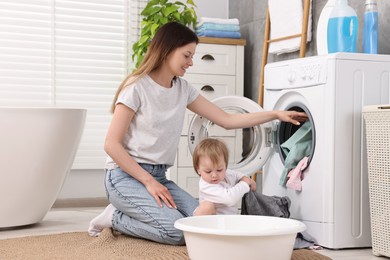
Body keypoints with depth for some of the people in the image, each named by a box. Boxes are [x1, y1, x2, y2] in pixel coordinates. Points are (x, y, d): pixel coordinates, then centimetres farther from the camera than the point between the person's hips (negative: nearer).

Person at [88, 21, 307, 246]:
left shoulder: (183, 89, 7)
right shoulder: (137, 87, -13)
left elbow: (227, 120, 7)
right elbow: (112, 144, -14)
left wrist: (276, 114, 2)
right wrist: (148, 181, -18)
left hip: (158, 175, 7)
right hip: (126, 175, -7)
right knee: (177, 230, -25)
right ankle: (114, 217, -1)